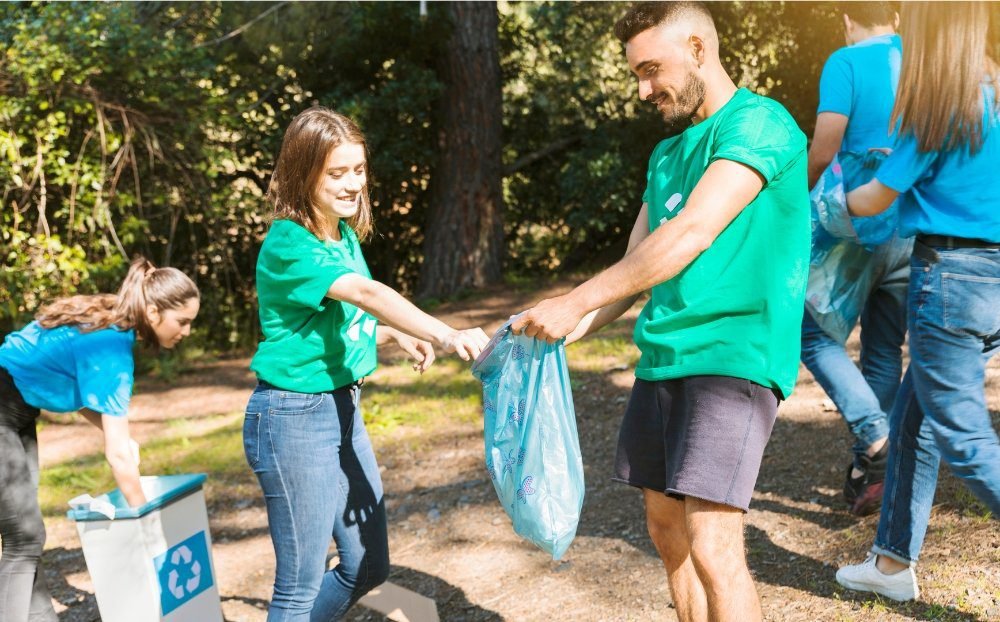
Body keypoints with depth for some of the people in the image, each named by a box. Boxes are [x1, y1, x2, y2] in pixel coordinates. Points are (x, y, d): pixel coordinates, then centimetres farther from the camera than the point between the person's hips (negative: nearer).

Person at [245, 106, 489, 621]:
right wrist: (447, 336, -47)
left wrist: (397, 335, 2)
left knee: (368, 567, 16)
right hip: (293, 417, -9)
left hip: (342, 406, 9)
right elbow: (367, 294, -35)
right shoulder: (288, 246, -19)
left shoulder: (345, 234, 6)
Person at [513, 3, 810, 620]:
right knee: (666, 528, 14)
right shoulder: (668, 152, 18)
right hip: (663, 357, 9)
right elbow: (636, 265, 16)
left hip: (734, 354, -9)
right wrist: (562, 331, 2)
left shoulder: (759, 124, -9)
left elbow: (691, 235, -21)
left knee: (712, 546, -15)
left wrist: (575, 303, -22)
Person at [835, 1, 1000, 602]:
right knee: (914, 423, 16)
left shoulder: (942, 107, -12)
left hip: (949, 276, -8)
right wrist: (905, 161, 24)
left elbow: (875, 200, -3)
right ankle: (894, 561, 25)